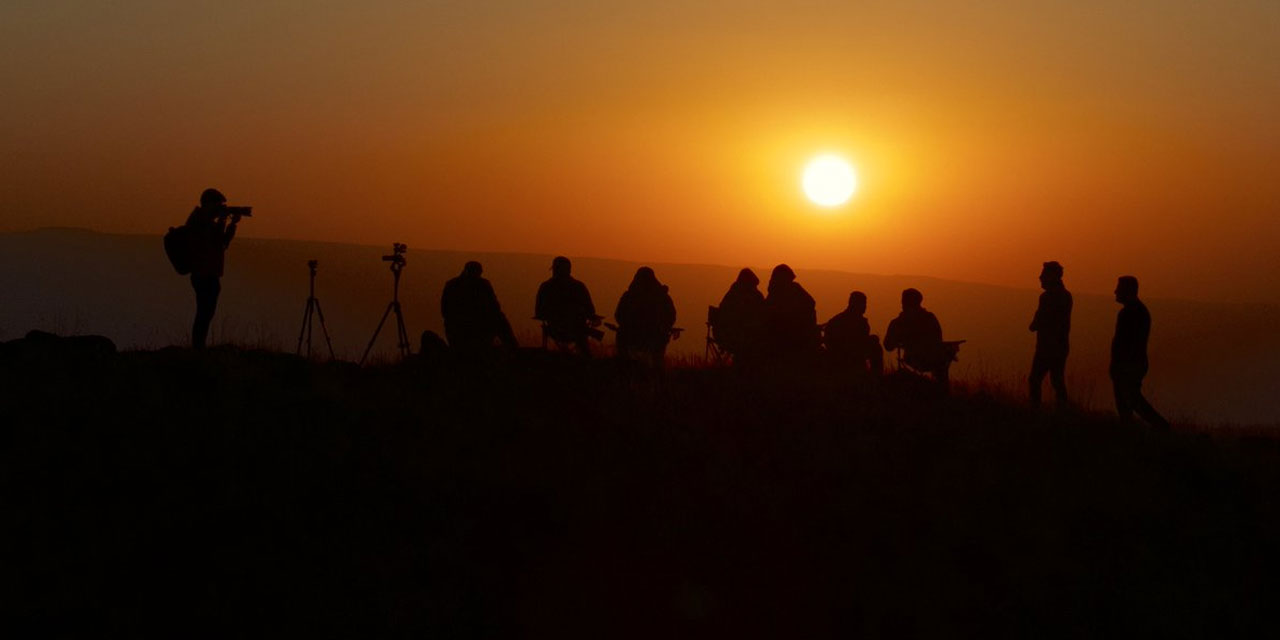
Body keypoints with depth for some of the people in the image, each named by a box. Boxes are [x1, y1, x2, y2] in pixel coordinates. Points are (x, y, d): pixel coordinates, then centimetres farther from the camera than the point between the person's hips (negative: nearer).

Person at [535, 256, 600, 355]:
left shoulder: (545, 287, -5)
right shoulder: (579, 286, -6)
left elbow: (539, 313, -1)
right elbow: (590, 311, -6)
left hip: (555, 333, 2)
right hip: (576, 332, -1)